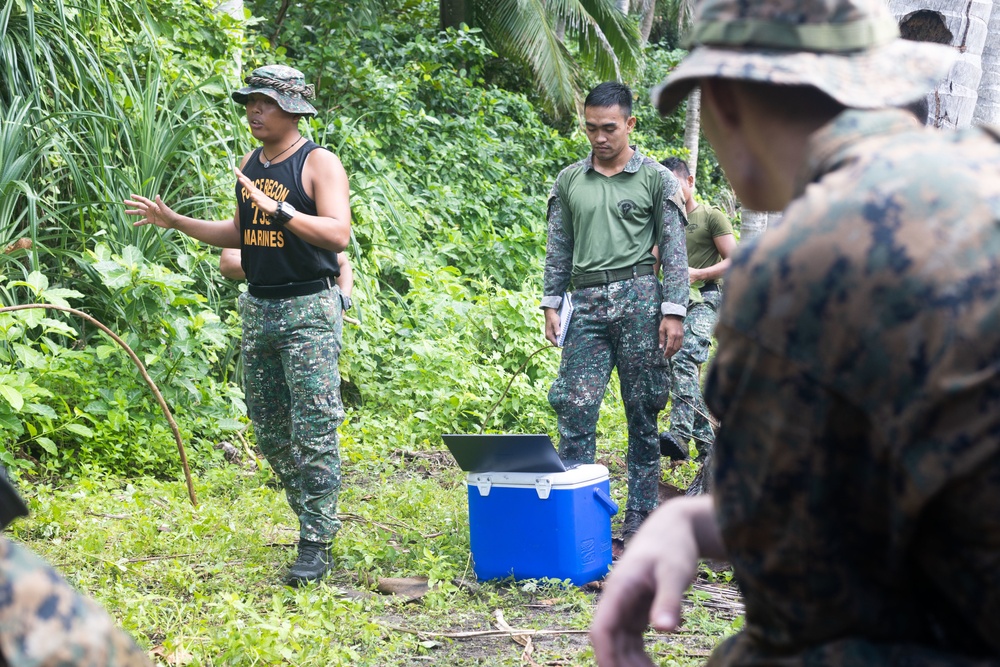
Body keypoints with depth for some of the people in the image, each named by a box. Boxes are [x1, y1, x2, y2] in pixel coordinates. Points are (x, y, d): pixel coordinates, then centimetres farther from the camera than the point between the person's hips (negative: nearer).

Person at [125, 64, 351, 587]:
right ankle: (315, 518, 24)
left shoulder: (319, 163, -9)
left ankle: (315, 543, -4)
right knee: (270, 432, 11)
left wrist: (279, 209, -30)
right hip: (258, 309, 8)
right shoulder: (250, 164, 13)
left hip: (308, 310, -8)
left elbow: (338, 234, -21)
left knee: (314, 431, -8)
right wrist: (173, 221, 16)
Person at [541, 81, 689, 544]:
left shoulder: (656, 178, 5)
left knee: (642, 412, 0)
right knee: (574, 407, -8)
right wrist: (551, 304, 9)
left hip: (638, 297, -2)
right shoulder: (569, 181, 14)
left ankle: (639, 518, 6)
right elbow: (558, 249, 17)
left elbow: (674, 250, 3)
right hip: (586, 304, 2)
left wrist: (674, 311, -4)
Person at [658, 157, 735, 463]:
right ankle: (706, 439, 12)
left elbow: (733, 262, -3)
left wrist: (698, 274, -17)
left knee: (684, 358, -28)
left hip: (705, 299, -7)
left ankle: (680, 432, -40)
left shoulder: (712, 216, 2)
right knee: (681, 370, 4)